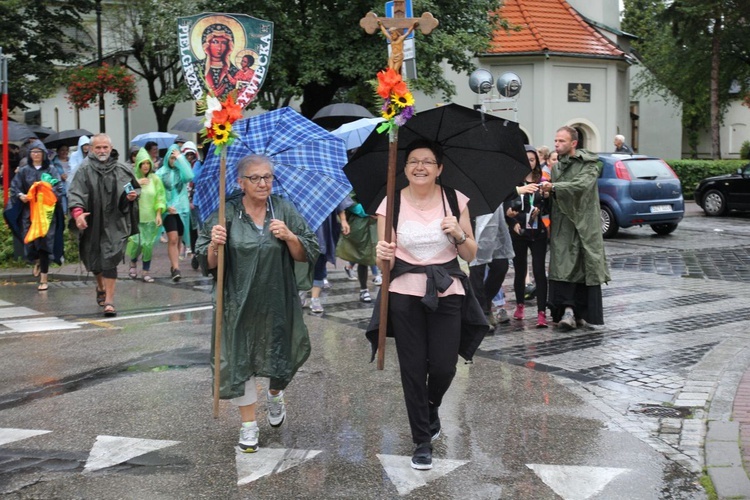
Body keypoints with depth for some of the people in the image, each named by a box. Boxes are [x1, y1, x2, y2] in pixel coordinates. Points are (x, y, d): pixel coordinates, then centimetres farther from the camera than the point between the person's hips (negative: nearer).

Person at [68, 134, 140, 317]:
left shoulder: (122, 170, 4)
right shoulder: (85, 170, -3)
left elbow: (136, 188, 17)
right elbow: (75, 193, -13)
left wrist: (134, 195, -6)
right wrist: (77, 212, -29)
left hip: (114, 222, -1)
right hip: (93, 221, 1)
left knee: (110, 259, -11)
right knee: (94, 258, 16)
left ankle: (109, 299, -12)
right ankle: (101, 287, 45)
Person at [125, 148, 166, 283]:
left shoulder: (155, 179, 1)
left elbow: (160, 197, 2)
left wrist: (159, 214, -6)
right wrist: (137, 185, -17)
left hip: (150, 217, 1)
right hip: (135, 217, -1)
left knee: (148, 245, 0)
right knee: (136, 243, -4)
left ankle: (146, 271, 13)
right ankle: (133, 262, 27)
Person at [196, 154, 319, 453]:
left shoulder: (284, 210, -1)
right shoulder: (226, 214, -4)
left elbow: (307, 255, 0)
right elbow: (208, 264, -3)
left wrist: (290, 237, -18)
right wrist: (215, 245, -23)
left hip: (278, 302, 1)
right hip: (239, 302, -1)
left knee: (280, 356, 13)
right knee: (240, 361, 2)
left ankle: (275, 396, 48)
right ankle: (249, 426, 20)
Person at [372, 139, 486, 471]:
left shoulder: (455, 200, 1)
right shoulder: (392, 204, -2)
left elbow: (470, 255, 5)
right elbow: (384, 263, -1)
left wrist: (459, 234, -14)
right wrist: (382, 255, -24)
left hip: (447, 293, 1)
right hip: (405, 295, 0)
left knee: (443, 367, 1)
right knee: (412, 369, 3)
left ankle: (431, 407, 37)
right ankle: (422, 442, 19)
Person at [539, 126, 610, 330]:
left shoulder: (588, 165, -2)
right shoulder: (556, 167, 16)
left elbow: (582, 185, -20)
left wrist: (554, 187, -27)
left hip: (583, 224, -4)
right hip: (562, 225, 4)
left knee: (585, 268, -2)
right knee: (563, 266, -8)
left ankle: (581, 313, 6)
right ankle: (568, 310, -11)